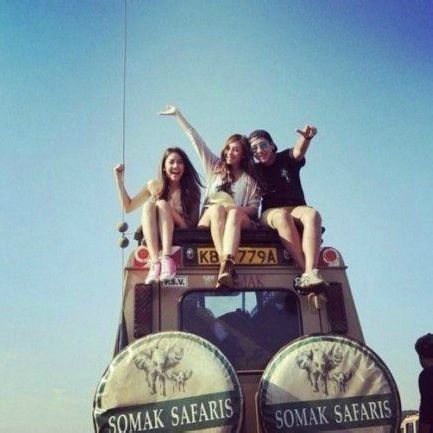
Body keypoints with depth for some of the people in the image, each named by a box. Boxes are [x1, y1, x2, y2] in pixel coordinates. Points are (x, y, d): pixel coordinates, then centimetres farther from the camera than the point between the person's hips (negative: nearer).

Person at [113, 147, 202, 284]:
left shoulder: (191, 189, 3)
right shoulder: (156, 186, 9)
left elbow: (191, 224, -3)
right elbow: (128, 206, 8)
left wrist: (169, 210, -14)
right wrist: (119, 179, 2)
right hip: (155, 239, 2)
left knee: (162, 204, -24)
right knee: (148, 206, -24)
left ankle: (166, 258, -43)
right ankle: (155, 262, -41)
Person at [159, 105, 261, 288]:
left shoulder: (250, 179, 15)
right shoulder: (215, 166, 18)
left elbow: (254, 208, 7)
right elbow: (195, 138, 19)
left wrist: (236, 209, -14)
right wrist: (177, 114, 21)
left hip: (240, 222, 0)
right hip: (209, 219, 1)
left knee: (234, 213, -36)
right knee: (217, 208, -35)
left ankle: (226, 266, -59)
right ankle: (226, 265, -52)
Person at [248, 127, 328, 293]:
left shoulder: (286, 159, 7)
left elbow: (298, 152, -16)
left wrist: (306, 137, -38)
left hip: (296, 209, 1)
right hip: (271, 213, -1)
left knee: (312, 214, -34)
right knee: (282, 216, -38)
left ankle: (310, 274, -50)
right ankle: (306, 270, -44)